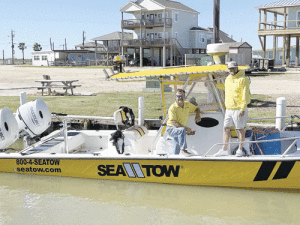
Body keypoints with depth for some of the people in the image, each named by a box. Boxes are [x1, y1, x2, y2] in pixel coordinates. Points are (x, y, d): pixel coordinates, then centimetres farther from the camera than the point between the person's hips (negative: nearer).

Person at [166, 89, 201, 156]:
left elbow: (196, 108, 20)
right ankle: (182, 150, -33)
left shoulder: (187, 105, 1)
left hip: (180, 129, 6)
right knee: (182, 130, -39)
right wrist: (185, 128, -35)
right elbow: (173, 122, -25)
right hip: (171, 129, -6)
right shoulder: (173, 107, -18)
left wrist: (198, 115, -3)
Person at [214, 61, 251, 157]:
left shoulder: (243, 79, -11)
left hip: (238, 109, -7)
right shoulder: (228, 79, 12)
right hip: (228, 109, 7)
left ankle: (240, 150, 15)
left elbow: (245, 95, -15)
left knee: (240, 129, 4)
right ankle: (224, 150, 14)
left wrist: (242, 109, -19)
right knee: (226, 128, 7)